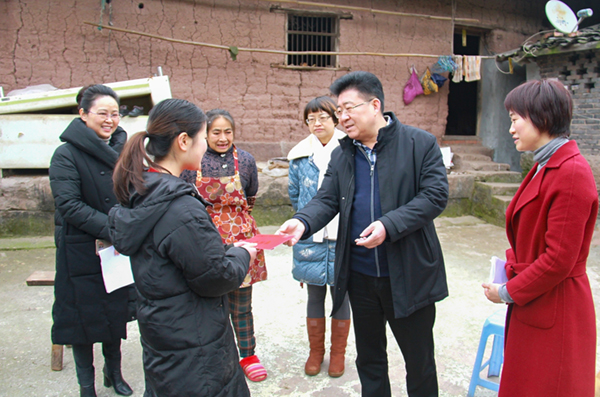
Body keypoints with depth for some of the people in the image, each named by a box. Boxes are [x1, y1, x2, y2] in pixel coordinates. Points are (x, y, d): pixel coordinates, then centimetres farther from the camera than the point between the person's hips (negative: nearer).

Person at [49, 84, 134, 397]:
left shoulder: (122, 150, 6)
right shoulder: (66, 155, -11)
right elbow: (69, 205, -20)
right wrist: (112, 230, -26)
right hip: (81, 251, -5)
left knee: (117, 310, 16)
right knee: (84, 315, 8)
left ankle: (113, 371, 36)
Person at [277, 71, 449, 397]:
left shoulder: (421, 144, -7)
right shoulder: (342, 154, 7)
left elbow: (435, 195, -14)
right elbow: (326, 199, 1)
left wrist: (389, 225, -25)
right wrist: (303, 222, -21)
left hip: (408, 275, -4)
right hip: (360, 276, 4)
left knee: (420, 360, 13)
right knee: (369, 358, 21)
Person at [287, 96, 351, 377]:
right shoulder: (300, 155, 2)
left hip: (342, 237, -2)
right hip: (310, 237, 2)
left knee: (341, 295, 11)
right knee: (314, 296, 14)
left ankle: (338, 353, 30)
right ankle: (316, 351, 33)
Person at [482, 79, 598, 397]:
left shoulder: (571, 173, -21)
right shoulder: (544, 167, 10)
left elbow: (559, 259, -22)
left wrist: (508, 292, -13)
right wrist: (512, 269, 1)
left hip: (553, 314, -9)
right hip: (530, 305, 9)